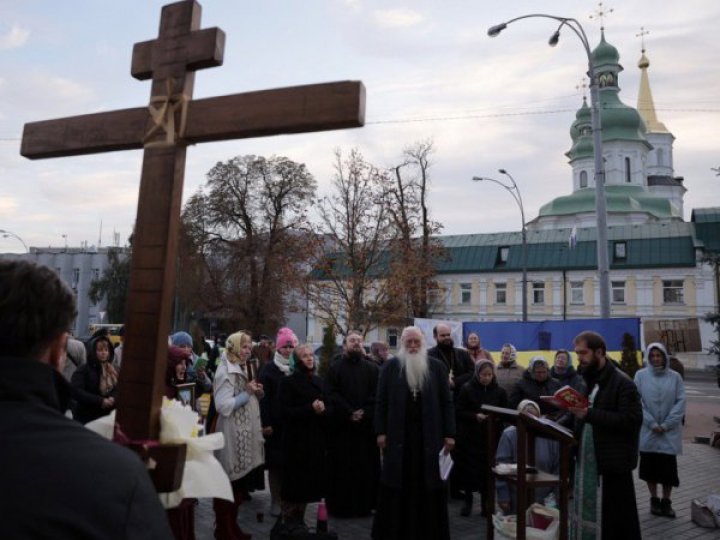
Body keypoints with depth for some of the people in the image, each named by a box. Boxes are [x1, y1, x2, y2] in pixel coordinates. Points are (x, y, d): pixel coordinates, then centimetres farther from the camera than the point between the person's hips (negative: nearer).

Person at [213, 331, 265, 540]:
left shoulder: (243, 369, 14)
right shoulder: (226, 372, -14)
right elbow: (223, 406, -22)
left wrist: (256, 393, 5)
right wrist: (247, 393, -20)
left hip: (246, 434, 9)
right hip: (231, 436, -9)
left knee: (241, 482, 15)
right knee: (229, 483, 0)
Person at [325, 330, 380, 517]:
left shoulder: (372, 368, 7)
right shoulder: (335, 367, 2)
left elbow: (377, 395, 0)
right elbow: (332, 394, -5)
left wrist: (365, 413, -13)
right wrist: (349, 413, -13)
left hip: (366, 425, 2)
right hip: (341, 425, -1)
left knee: (366, 466, 5)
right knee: (341, 467, 3)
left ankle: (365, 504, 18)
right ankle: (341, 505, 14)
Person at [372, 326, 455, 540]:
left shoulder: (437, 367, 2)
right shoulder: (391, 366, 1)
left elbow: (447, 402, 2)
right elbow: (381, 401, 1)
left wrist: (449, 434, -3)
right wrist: (381, 432, -5)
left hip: (429, 434, 1)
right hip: (398, 434, 0)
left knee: (428, 482, 7)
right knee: (398, 484, 7)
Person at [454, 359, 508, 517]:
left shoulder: (499, 391, 3)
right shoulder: (467, 389, -5)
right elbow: (459, 412, -5)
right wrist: (475, 416, -19)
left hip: (490, 437, 2)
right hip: (469, 437, -2)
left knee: (487, 469, 2)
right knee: (469, 468, 3)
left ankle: (486, 503, 18)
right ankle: (468, 500, 21)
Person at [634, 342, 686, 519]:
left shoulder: (675, 376, 0)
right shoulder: (641, 375, -2)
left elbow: (681, 401, -3)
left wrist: (666, 424, -10)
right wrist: (652, 423, -12)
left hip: (670, 431, 0)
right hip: (647, 431, 0)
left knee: (668, 467, 3)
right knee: (650, 466, 7)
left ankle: (666, 501, 20)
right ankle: (654, 500, 23)